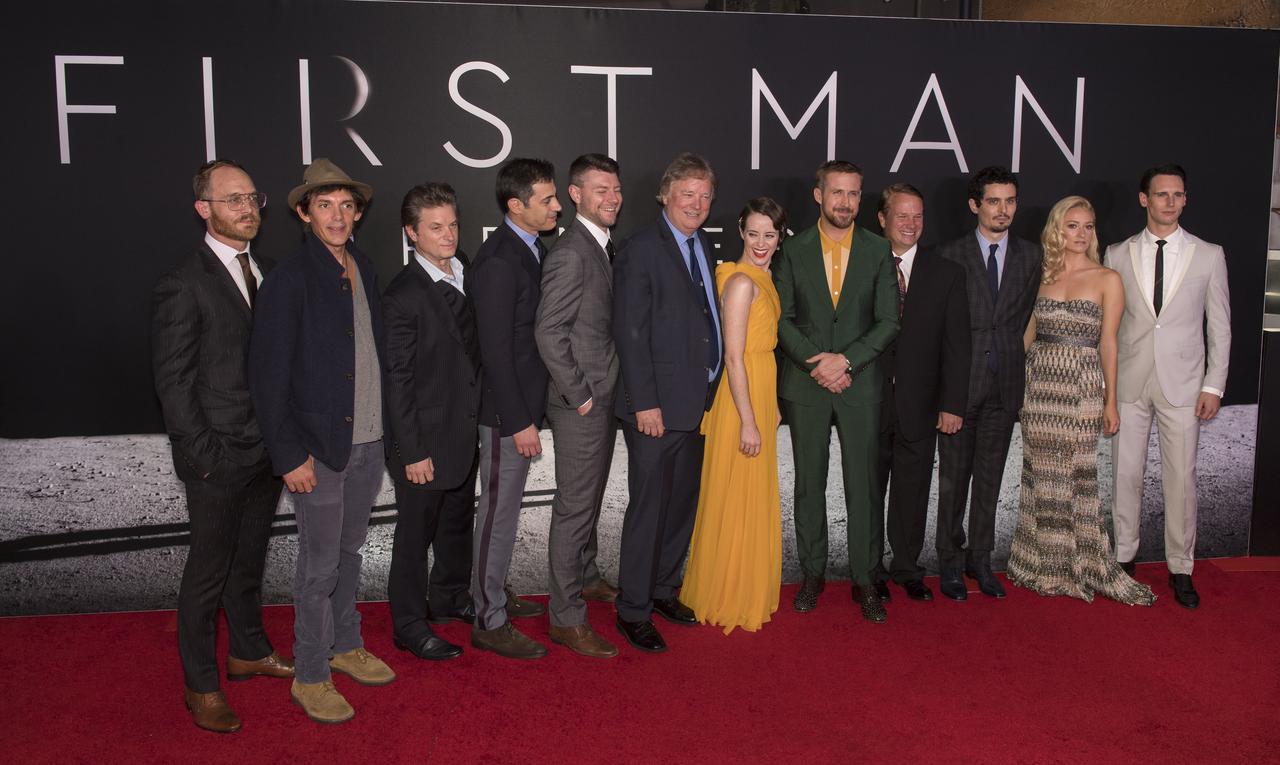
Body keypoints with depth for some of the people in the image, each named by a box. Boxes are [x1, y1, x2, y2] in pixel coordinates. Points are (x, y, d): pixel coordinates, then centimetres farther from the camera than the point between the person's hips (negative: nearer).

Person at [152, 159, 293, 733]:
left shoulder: (267, 273, 7)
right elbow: (173, 381, -13)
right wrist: (206, 455, -14)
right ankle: (200, 685, 24)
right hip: (219, 458, -6)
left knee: (249, 559, 22)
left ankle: (248, 652, 40)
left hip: (267, 449, 6)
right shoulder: (183, 286, -13)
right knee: (208, 572, 7)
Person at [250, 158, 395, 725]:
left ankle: (345, 646, 37)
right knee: (319, 567, 3)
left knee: (348, 552, 20)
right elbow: (267, 377, -13)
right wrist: (290, 456, -15)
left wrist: (385, 428, 10)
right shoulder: (289, 281, -13)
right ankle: (309, 677, 20)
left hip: (367, 442, 6)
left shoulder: (366, 271, 7)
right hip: (318, 448, -6)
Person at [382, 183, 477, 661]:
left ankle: (450, 597, 43)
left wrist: (477, 422, 10)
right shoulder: (403, 295, -18)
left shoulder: (465, 277, 5)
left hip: (464, 432, 8)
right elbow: (397, 380, -17)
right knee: (416, 531, 7)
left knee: (458, 522, 22)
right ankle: (410, 624, 24)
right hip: (426, 438, -7)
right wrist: (413, 451, -17)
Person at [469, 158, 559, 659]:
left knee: (505, 508, 21)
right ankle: (490, 622, 16)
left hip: (524, 401, 9)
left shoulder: (532, 248, 7)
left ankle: (492, 593, 38)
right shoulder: (498, 261, -22)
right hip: (507, 410, -9)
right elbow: (496, 350, -22)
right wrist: (520, 420, -20)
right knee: (499, 512, 2)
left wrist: (529, 411, 13)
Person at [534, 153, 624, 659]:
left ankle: (584, 576, 42)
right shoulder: (570, 253, -18)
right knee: (574, 507, -2)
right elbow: (548, 332, -22)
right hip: (580, 405, -9)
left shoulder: (604, 247, 12)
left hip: (604, 398, 9)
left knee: (591, 498, 23)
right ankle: (566, 618, 7)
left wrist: (608, 392, 13)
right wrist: (580, 395, -18)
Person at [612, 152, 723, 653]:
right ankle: (633, 611, 14)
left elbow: (706, 319, 14)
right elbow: (631, 333, -14)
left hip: (697, 402, 8)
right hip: (657, 405, -8)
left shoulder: (704, 246, 13)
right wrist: (645, 403, -18)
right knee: (649, 508, 0)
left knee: (683, 503, 16)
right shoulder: (641, 250, -11)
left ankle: (663, 590, 33)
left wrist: (710, 390, 9)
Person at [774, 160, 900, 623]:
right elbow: (782, 319, 0)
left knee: (862, 484, 3)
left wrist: (845, 360, -13)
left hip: (860, 384, 0)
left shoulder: (879, 252, 2)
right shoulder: (794, 251, 3)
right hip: (806, 385, 1)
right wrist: (817, 360, -13)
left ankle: (864, 579, 15)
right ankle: (812, 573, 22)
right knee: (809, 483, 9)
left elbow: (889, 321, -2)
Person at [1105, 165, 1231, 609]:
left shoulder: (1208, 255, 4)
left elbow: (1220, 327, 5)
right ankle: (1124, 557, 21)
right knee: (1126, 474, 7)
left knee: (1181, 479, 2)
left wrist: (1214, 386, -1)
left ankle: (1181, 569, 14)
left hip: (1182, 385, -1)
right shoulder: (1118, 255, 5)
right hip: (1129, 383, 1)